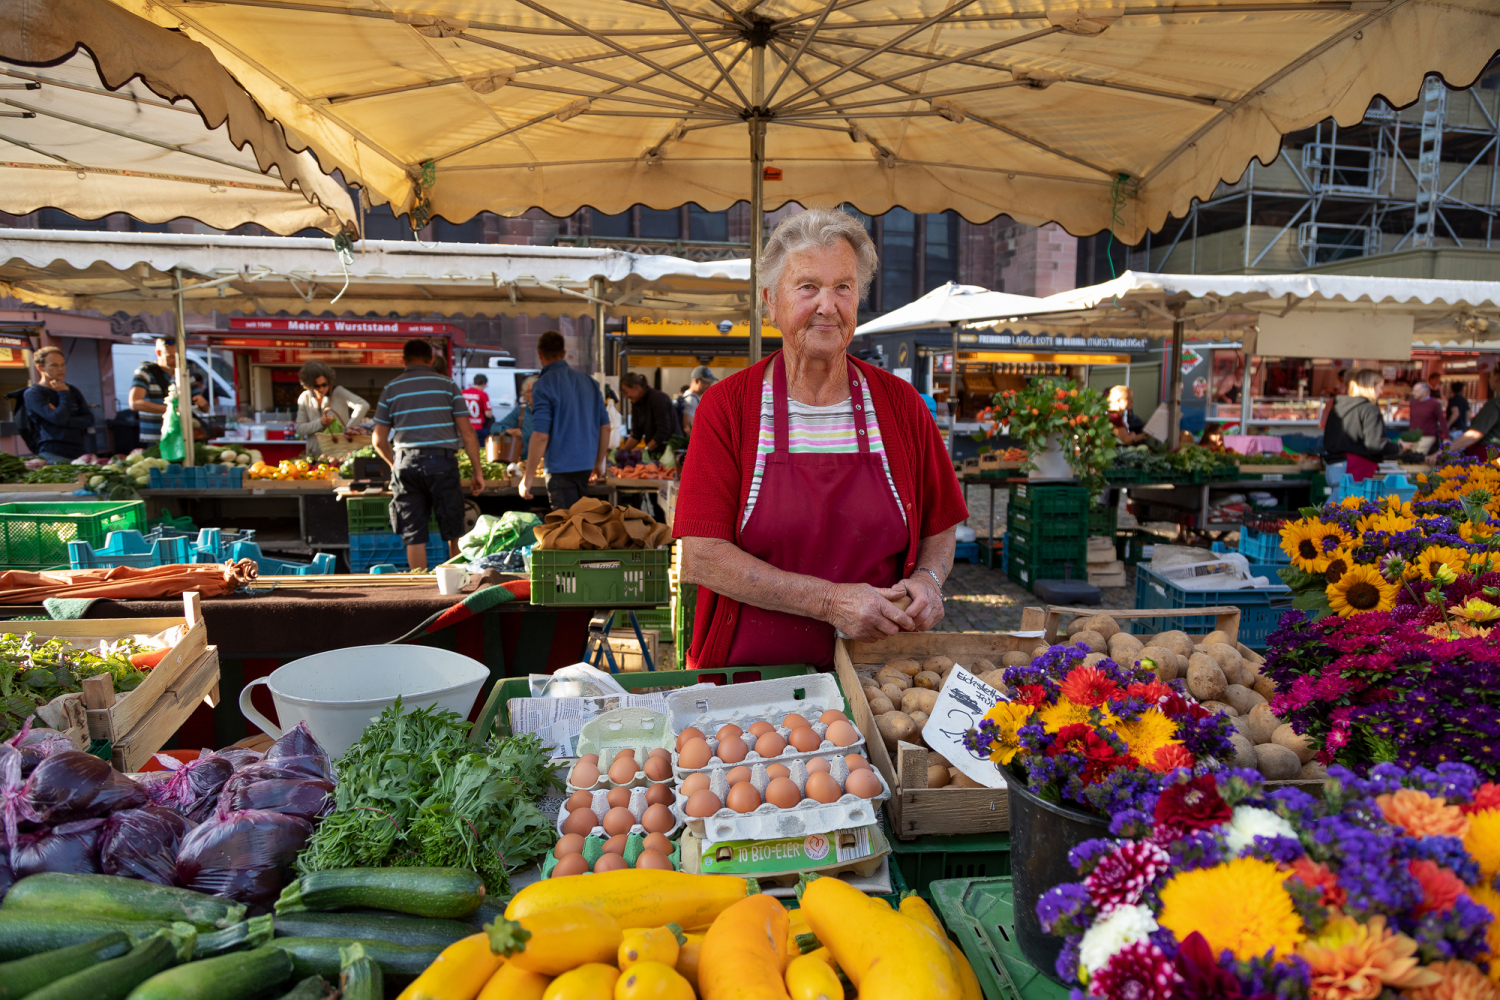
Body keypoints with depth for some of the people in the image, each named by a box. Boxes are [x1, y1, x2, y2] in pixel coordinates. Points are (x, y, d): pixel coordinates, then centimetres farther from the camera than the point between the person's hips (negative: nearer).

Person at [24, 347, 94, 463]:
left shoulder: (73, 391, 20)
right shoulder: (33, 393, 2)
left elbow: (89, 420, 9)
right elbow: (58, 419, -13)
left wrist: (65, 420, -8)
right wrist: (64, 394, 1)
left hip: (79, 452, 5)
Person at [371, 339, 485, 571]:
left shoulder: (391, 389, 9)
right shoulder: (447, 385, 6)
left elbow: (379, 441, 9)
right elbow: (467, 432, 0)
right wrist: (477, 470, 5)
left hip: (406, 464, 1)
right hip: (442, 461, -1)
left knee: (414, 536, 6)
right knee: (453, 533, 8)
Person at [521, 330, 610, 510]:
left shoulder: (543, 385, -11)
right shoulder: (589, 381, 7)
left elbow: (540, 435, -18)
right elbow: (605, 427, 10)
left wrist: (528, 476, -11)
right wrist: (599, 462, 20)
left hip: (561, 468, -6)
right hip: (587, 466, 7)